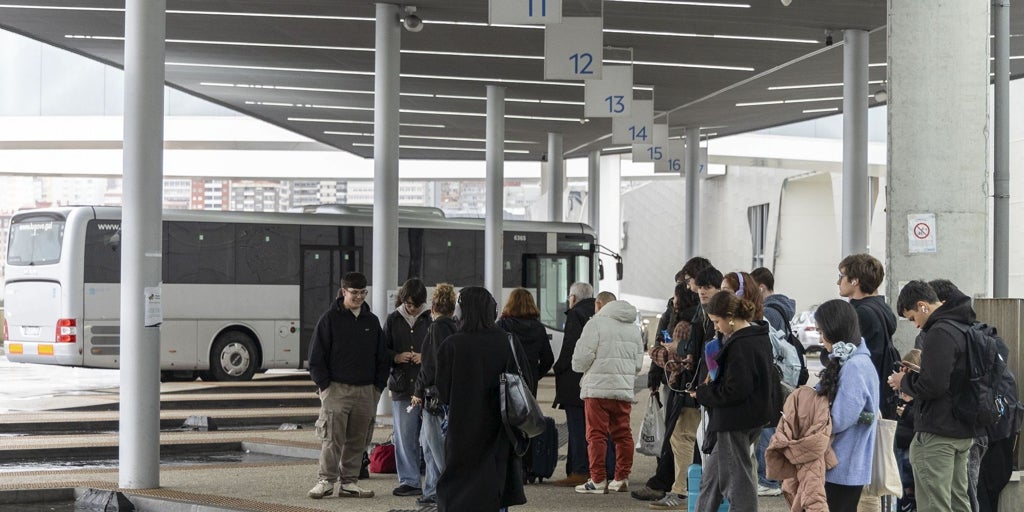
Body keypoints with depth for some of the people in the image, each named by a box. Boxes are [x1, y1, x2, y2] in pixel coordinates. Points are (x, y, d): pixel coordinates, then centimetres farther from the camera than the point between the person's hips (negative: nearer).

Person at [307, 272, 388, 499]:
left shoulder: (372, 321, 12)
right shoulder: (330, 318, -1)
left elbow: (381, 357, 17)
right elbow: (316, 355, -2)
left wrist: (378, 386, 7)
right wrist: (324, 384, -9)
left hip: (365, 391, 4)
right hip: (336, 389, -4)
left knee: (357, 440, 6)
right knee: (332, 438, -7)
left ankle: (349, 482, 11)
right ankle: (326, 481, -1)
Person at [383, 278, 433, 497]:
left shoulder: (432, 319, 1)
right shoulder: (393, 319, 9)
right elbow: (383, 350, 14)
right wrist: (396, 357, -6)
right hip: (402, 387, 3)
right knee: (405, 437, 5)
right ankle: (409, 481, 12)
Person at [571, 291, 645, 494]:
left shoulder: (596, 323, -6)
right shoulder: (633, 328, 16)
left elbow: (582, 357, -10)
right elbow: (638, 363, 17)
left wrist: (580, 368, 10)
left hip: (598, 388, -6)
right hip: (624, 389, 6)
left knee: (597, 435, -3)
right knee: (623, 434, 10)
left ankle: (598, 480, -4)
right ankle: (622, 478, 11)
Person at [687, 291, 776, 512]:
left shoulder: (739, 345, -22)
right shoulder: (760, 337, 8)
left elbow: (734, 391, -24)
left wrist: (703, 394, -10)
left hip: (734, 423, -10)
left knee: (738, 480, 1)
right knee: (712, 476, 18)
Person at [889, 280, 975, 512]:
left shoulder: (939, 332, -18)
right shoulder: (964, 328, 13)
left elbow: (933, 386, -24)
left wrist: (904, 382, -7)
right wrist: (913, 378, 13)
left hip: (937, 435, -10)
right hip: (964, 432, 10)